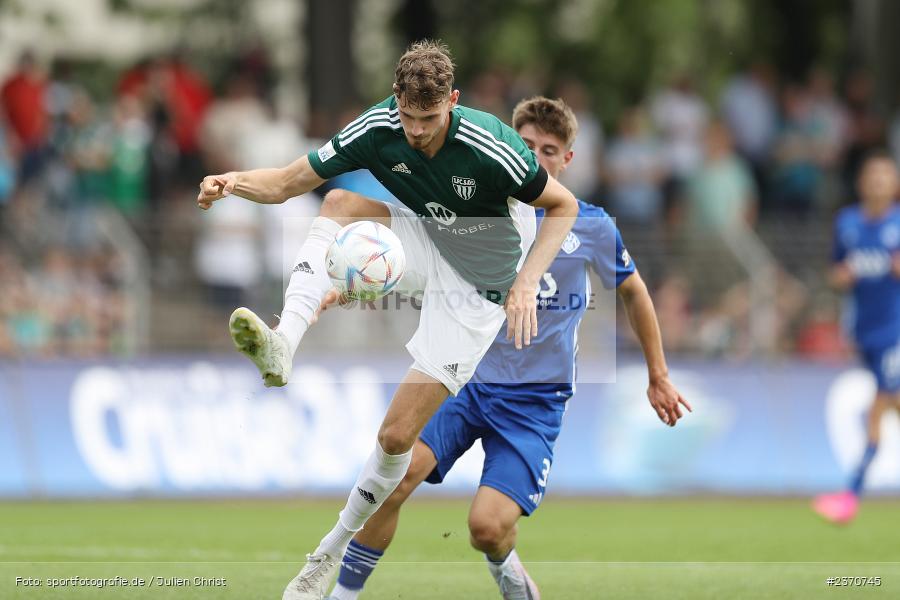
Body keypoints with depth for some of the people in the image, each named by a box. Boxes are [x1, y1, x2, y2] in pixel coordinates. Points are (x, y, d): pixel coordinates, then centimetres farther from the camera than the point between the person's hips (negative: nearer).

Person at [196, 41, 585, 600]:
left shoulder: (491, 148, -30)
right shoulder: (378, 129, -18)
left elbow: (564, 205, -14)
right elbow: (288, 182, -11)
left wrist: (527, 282, -26)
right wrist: (234, 182, -32)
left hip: (475, 287, -4)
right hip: (423, 247, 4)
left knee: (397, 435, -9)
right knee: (342, 201, -24)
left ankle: (334, 550, 12)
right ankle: (283, 346, -39)